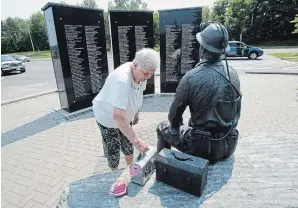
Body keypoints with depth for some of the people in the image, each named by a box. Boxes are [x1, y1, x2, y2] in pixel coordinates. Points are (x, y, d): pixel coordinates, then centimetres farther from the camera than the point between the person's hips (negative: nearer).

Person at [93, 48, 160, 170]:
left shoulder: (141, 74, -16)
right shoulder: (121, 80, -41)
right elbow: (118, 116, -46)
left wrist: (136, 113, 13)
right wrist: (136, 140, -46)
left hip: (125, 115, 7)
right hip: (107, 116, -6)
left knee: (128, 146, 19)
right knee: (113, 151, 7)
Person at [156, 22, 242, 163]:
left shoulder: (191, 78, -21)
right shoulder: (233, 74, -2)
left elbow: (174, 116, -10)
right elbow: (237, 112, 10)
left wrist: (177, 127, 12)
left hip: (203, 147, -6)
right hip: (229, 145, 6)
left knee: (163, 128, 17)